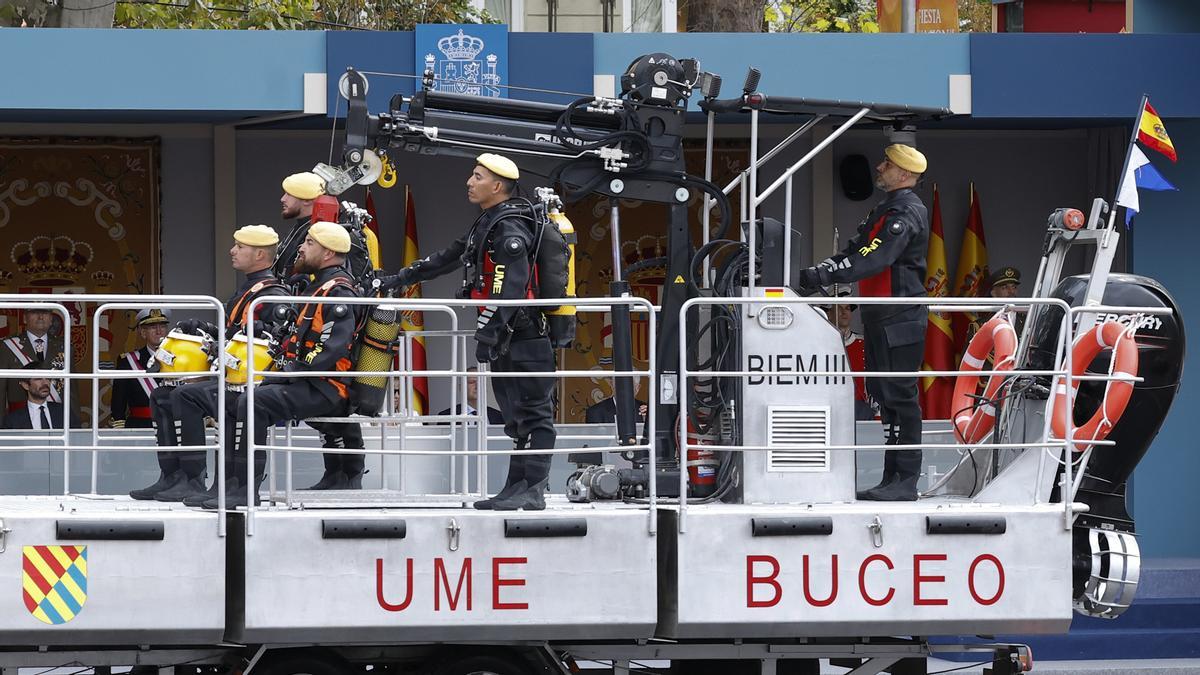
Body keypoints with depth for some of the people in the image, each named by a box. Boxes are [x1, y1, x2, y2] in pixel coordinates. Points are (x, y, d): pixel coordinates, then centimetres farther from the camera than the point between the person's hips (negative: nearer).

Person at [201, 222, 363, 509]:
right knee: (232, 402, 6)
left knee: (252, 403, -28)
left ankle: (246, 490, -29)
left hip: (325, 389, -11)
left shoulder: (338, 292, -13)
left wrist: (296, 370, -22)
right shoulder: (317, 287, 22)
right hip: (307, 385, 11)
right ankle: (230, 484, 2)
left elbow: (335, 346, -25)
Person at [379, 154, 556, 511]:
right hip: (507, 341, 10)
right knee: (516, 415, 10)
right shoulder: (487, 226, 20)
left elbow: (510, 288, -23)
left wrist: (489, 329, -29)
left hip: (524, 339, -10)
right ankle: (516, 488, 12)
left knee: (532, 415, -9)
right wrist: (399, 280, 31)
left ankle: (533, 491, -12)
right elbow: (447, 259, 29)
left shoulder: (510, 230, -13)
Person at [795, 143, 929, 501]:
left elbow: (874, 259, -25)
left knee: (899, 396, -9)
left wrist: (825, 275, -29)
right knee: (885, 395, 11)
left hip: (901, 320, -10)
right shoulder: (884, 211, 20)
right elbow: (854, 251, 17)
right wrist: (819, 272, 2)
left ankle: (905, 480, -8)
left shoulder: (908, 213, -13)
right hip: (881, 319, 10)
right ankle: (893, 478, 16)